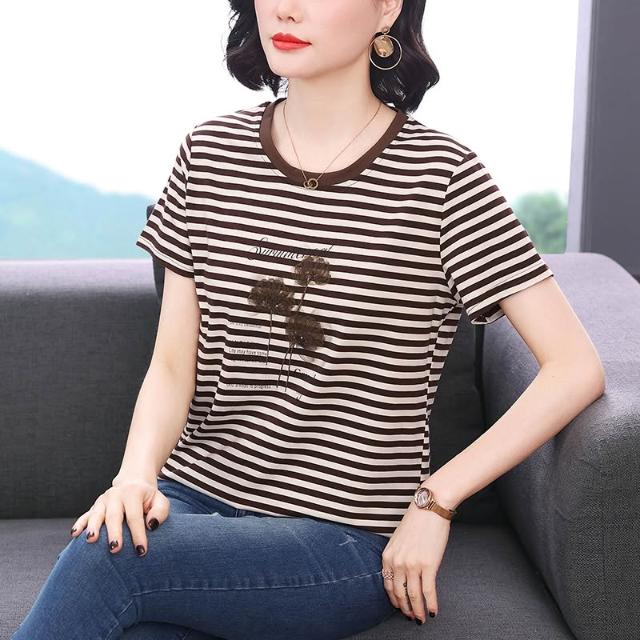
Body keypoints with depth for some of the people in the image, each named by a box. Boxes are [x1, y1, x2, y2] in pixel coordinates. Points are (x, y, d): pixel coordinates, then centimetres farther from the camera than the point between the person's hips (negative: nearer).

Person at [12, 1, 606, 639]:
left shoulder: (442, 177, -8)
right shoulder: (211, 152, 5)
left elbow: (577, 366, -9)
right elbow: (173, 366, 4)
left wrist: (434, 501, -10)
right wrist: (136, 474, -16)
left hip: (351, 538, -3)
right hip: (197, 494, 3)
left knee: (102, 560, -28)